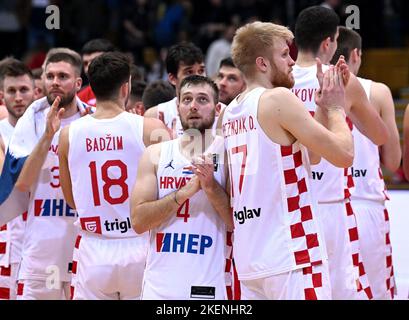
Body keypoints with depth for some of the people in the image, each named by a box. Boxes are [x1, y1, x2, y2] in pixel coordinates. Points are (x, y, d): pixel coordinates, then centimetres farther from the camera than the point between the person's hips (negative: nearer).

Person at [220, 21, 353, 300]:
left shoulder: (229, 113, 15)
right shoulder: (278, 99, -9)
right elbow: (343, 154, -9)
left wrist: (323, 109, 23)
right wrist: (335, 109, 6)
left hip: (248, 256, 8)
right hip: (291, 255, -8)